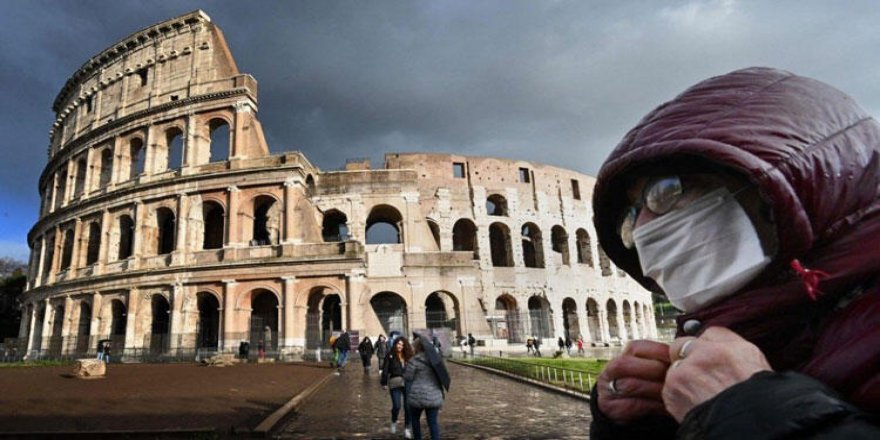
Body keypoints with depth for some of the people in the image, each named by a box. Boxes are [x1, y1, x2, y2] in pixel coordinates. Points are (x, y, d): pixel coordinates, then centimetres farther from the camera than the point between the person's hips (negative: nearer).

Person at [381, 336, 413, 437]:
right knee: (396, 406, -8)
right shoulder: (390, 355, -2)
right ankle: (394, 422, 25)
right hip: (395, 383, -3)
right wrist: (384, 383, -7)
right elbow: (385, 370, -3)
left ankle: (406, 428, 20)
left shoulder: (408, 356, 7)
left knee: (408, 407, 2)